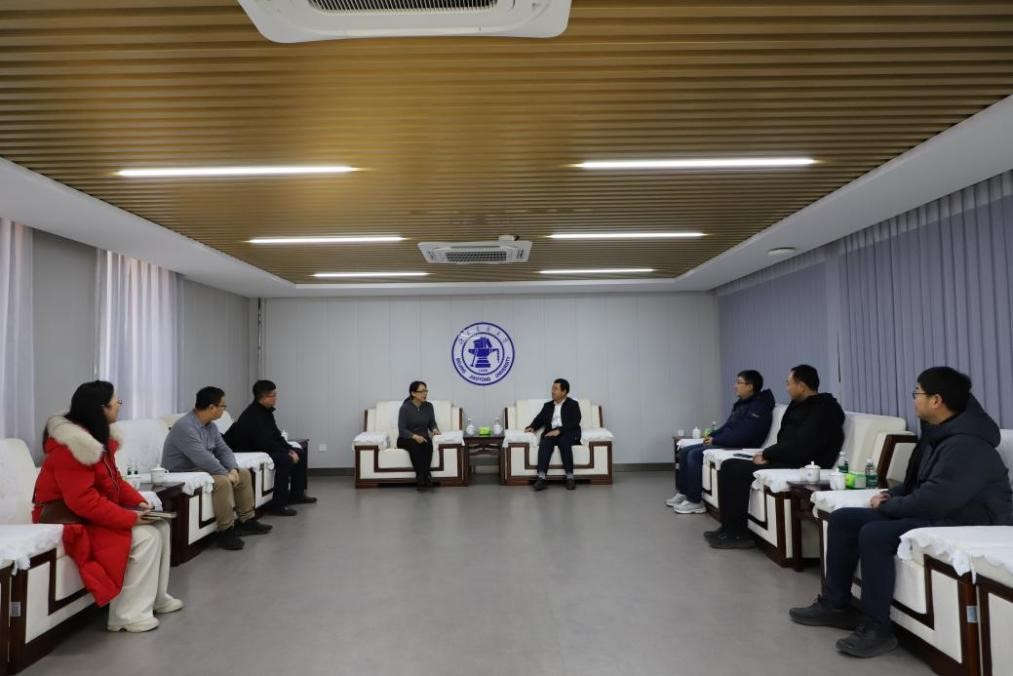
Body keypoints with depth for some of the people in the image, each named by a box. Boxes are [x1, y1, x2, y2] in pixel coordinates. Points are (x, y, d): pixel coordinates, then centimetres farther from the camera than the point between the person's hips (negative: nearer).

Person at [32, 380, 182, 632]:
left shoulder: (96, 436, 5)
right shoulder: (73, 446, -26)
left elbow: (114, 479, 13)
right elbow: (83, 501, -31)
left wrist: (137, 501, -2)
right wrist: (130, 518, -27)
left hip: (93, 510, 10)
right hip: (69, 517, -10)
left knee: (160, 526, 3)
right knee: (146, 537, -22)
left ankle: (156, 597, 13)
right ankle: (127, 616, -13)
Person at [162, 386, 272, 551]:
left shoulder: (210, 426, 6)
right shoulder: (185, 426, -26)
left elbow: (223, 450, 6)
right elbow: (203, 458, -33)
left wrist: (233, 469, -12)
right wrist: (226, 474, -25)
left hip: (202, 469, 10)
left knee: (243, 473, 6)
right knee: (222, 481, -32)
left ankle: (247, 521, 13)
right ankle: (225, 532, -21)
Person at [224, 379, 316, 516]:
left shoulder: (266, 411, 6)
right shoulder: (252, 415, -24)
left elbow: (276, 435, 11)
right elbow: (264, 443, -29)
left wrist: (290, 449, -3)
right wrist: (287, 453, -22)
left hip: (264, 447, 10)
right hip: (250, 452, -10)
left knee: (300, 453, 7)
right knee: (285, 460, -30)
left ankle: (296, 494, 16)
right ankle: (277, 505, -25)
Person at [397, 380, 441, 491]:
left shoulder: (429, 406, 2)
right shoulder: (405, 408, -11)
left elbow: (432, 424, 8)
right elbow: (402, 430, -15)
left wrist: (435, 430, -15)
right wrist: (415, 436, -31)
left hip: (423, 437, 3)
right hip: (406, 439, -3)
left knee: (428, 444, -33)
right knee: (414, 445, -38)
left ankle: (421, 479, -31)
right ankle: (426, 478, -34)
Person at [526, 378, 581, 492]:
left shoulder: (573, 405, 8)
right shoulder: (547, 405, 23)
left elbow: (575, 423, -6)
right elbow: (539, 419, 17)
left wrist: (559, 430, -19)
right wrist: (532, 427, -6)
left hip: (568, 433, -3)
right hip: (551, 433, 3)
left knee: (564, 441, -37)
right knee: (544, 443, -31)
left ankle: (570, 478, -32)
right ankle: (541, 478, -41)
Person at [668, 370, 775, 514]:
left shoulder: (758, 407, -15)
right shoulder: (742, 404, 15)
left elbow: (743, 435, -24)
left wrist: (715, 440, -17)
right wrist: (711, 435, 4)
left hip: (740, 447, -10)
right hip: (727, 442, 10)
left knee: (695, 455, -23)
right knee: (685, 451, 2)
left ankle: (695, 502, -15)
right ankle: (683, 493, 7)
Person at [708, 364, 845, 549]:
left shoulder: (823, 411, -14)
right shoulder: (801, 405, 16)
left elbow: (799, 448, -23)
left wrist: (766, 454, -11)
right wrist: (767, 454, -1)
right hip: (787, 461, 10)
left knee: (738, 470, -20)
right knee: (729, 466, -1)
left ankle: (738, 534, -9)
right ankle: (730, 529, 0)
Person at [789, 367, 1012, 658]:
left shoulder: (966, 445, -23)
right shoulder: (938, 433, 9)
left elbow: (934, 500, -30)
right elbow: (919, 482, 21)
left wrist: (886, 506, -14)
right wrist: (891, 495, 2)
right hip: (934, 512, 10)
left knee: (874, 534, -31)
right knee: (842, 518, 2)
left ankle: (876, 628, -17)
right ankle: (836, 604, 10)